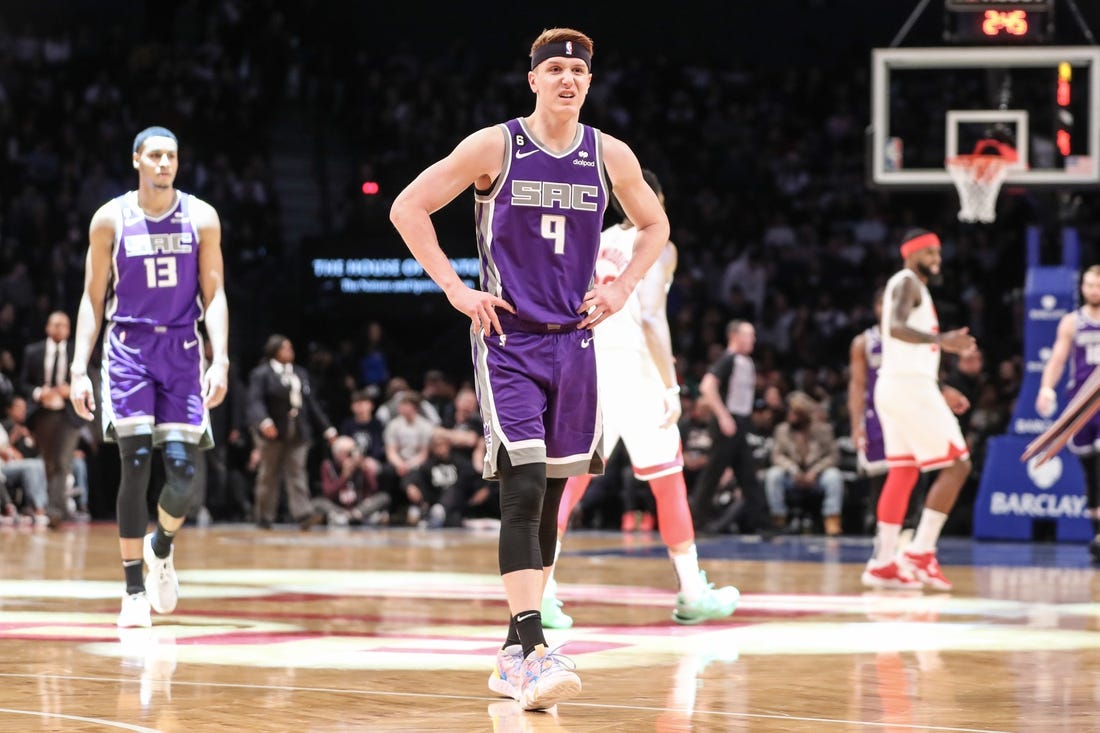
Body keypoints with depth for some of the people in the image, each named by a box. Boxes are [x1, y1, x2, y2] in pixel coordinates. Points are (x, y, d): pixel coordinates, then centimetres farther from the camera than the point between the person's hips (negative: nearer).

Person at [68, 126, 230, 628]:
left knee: (183, 470, -7)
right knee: (136, 466, -11)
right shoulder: (110, 219, 1)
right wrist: (78, 369, -3)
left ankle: (162, 547, 25)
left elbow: (213, 295, 2)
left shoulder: (201, 218, 2)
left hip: (182, 350, 1)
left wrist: (220, 360, -10)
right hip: (129, 347, -1)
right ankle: (134, 591, -5)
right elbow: (93, 299, 5)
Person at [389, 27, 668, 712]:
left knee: (549, 499, 9)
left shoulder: (610, 156, 4)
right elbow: (409, 208, -2)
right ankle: (534, 652, -24)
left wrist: (622, 287, 7)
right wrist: (455, 288, -8)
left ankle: (514, 653, 19)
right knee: (523, 490, -17)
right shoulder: (495, 146, -6)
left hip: (574, 341, 5)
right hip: (508, 340, -5)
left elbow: (654, 225, 21)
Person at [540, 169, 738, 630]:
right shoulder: (656, 247, -2)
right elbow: (651, 319, -14)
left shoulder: (594, 244, 16)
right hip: (633, 367, -5)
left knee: (570, 480, 1)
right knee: (667, 483, 8)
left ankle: (538, 590, -14)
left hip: (588, 368, 5)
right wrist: (671, 388, -15)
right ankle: (693, 594, 16)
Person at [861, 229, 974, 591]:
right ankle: (920, 552, -10)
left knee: (902, 474, 9)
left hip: (897, 385, 10)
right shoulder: (907, 282, -8)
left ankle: (883, 564, 8)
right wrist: (939, 340, -43)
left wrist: (941, 391, 27)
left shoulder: (913, 288, 23)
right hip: (911, 387, -10)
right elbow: (896, 327, -28)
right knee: (957, 465, -8)